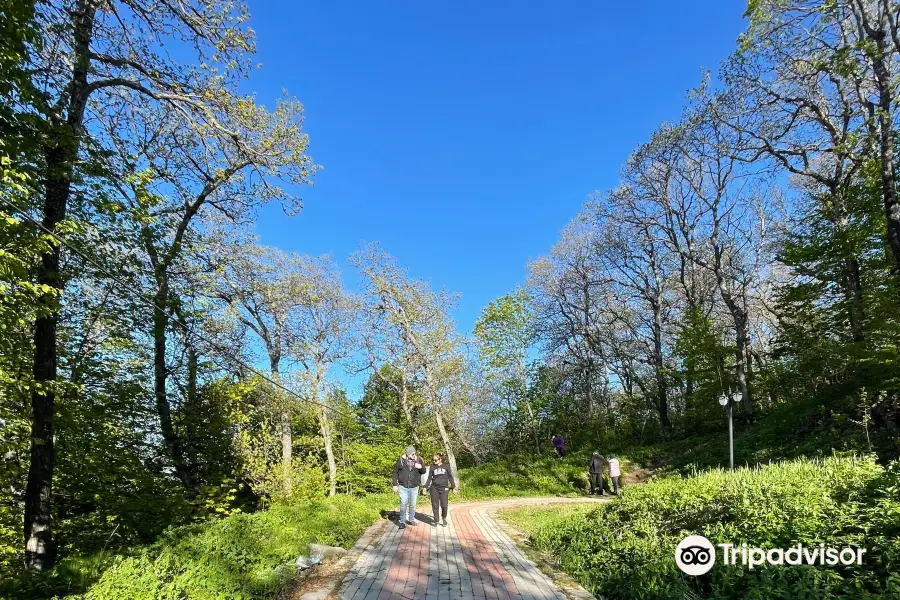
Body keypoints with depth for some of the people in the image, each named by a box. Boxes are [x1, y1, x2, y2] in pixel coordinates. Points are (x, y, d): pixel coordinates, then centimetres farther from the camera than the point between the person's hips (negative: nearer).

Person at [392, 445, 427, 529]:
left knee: (412, 505, 12)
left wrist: (421, 467, -18)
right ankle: (402, 522, 10)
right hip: (403, 487, -2)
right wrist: (395, 484, -2)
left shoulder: (418, 460, -2)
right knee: (403, 504, -3)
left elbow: (424, 471, 5)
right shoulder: (401, 460, -7)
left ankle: (411, 519, 28)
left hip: (414, 487, 2)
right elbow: (395, 472, 0)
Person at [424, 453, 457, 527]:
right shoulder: (432, 467, 4)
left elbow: (450, 477, 8)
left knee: (444, 505, -4)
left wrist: (454, 487, 7)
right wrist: (425, 487, 3)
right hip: (434, 488, 1)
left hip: (444, 488, -1)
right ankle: (435, 520, 17)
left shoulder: (446, 467, 3)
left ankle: (444, 519, 20)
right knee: (435, 505, 4)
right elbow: (429, 478, 9)